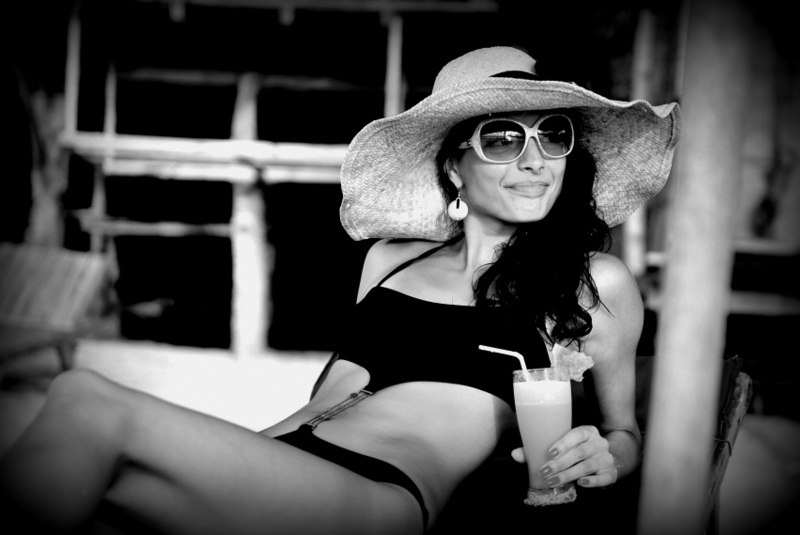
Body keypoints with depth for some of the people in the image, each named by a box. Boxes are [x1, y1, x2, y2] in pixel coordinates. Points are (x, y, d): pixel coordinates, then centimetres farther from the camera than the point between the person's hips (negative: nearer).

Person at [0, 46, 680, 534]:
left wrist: (605, 454, -4)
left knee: (86, 400, -24)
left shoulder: (596, 281, 10)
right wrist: (224, 458, 5)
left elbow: (626, 430, 20)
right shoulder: (392, 256, 20)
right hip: (290, 456, 5)